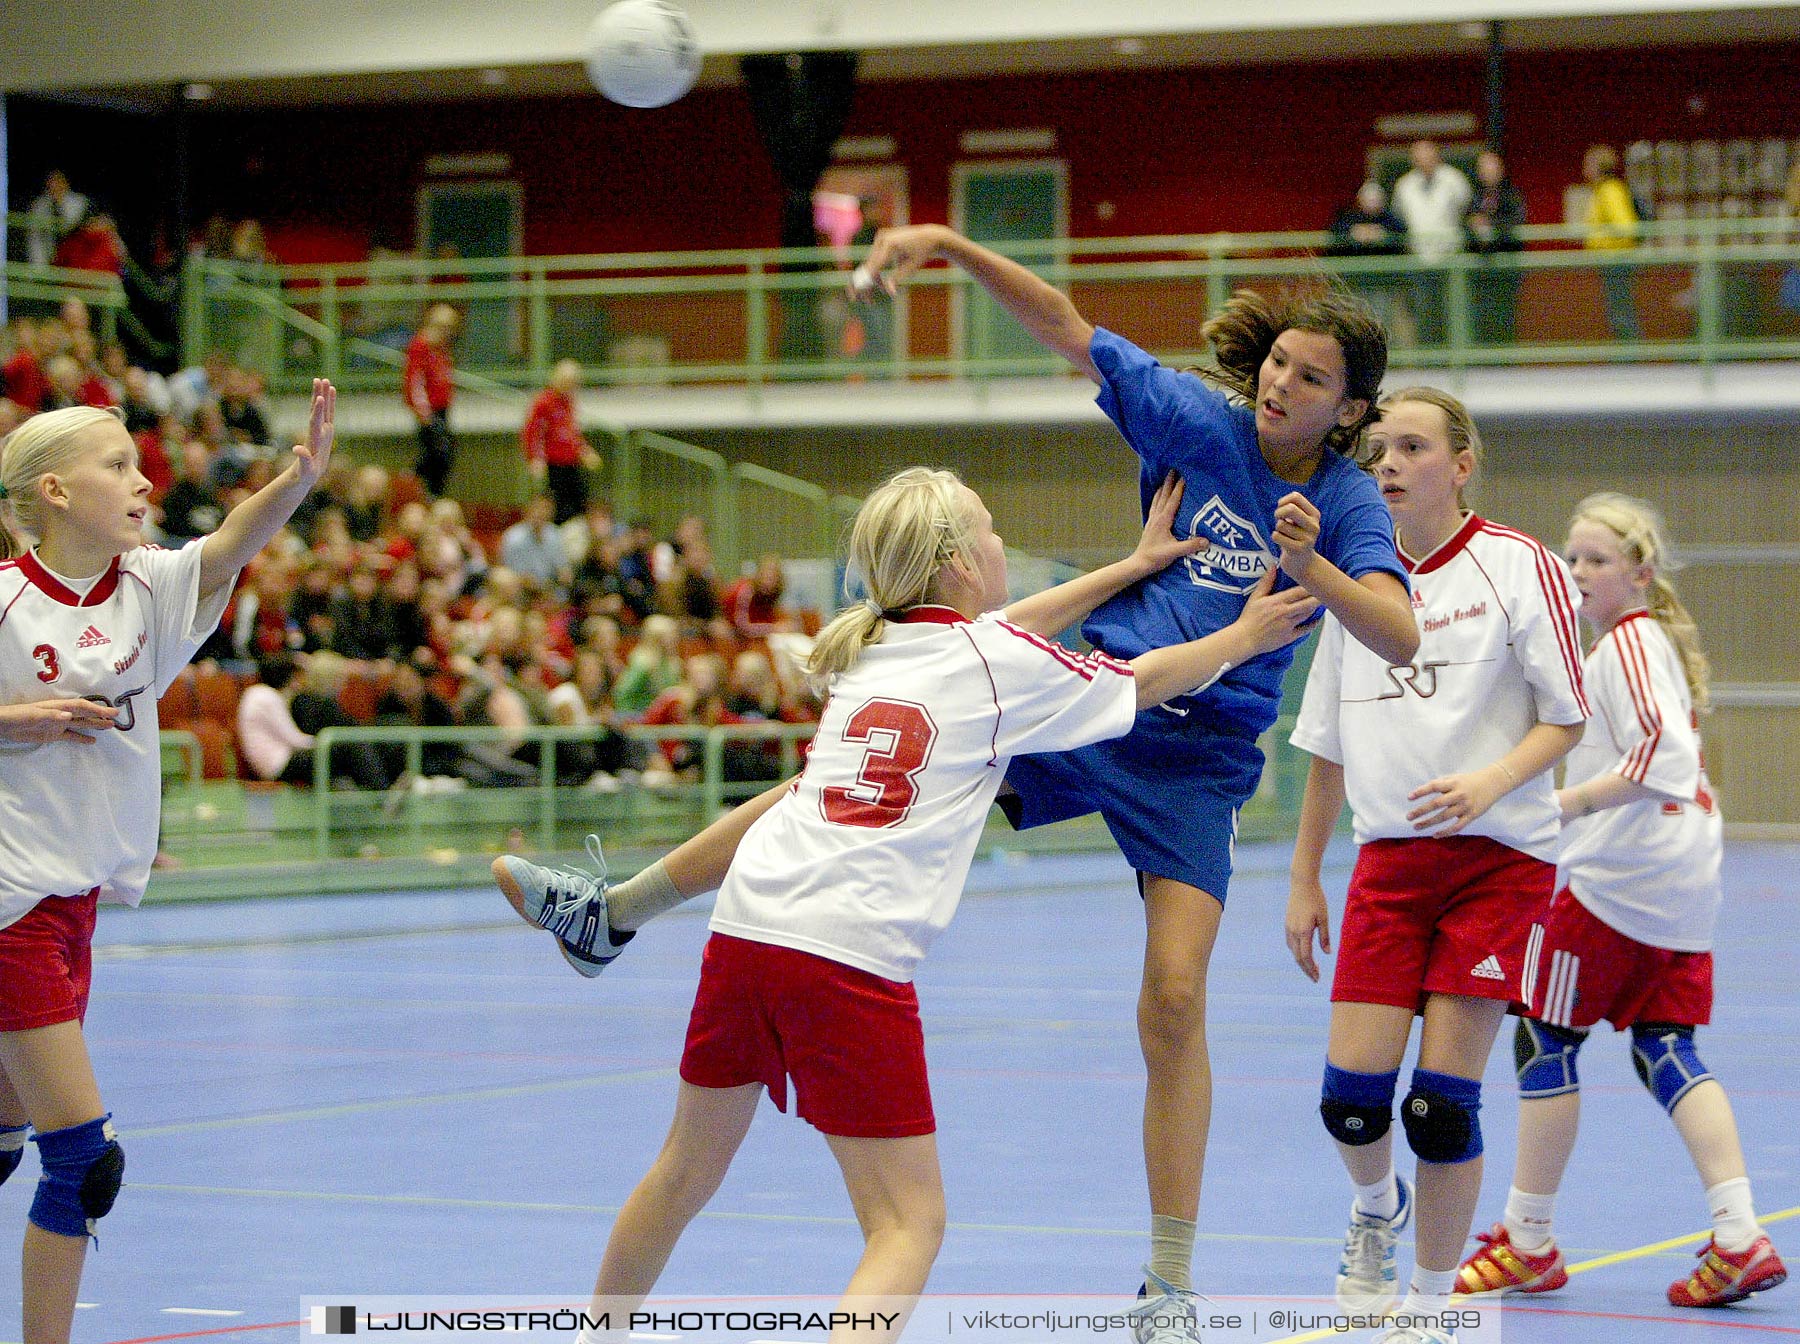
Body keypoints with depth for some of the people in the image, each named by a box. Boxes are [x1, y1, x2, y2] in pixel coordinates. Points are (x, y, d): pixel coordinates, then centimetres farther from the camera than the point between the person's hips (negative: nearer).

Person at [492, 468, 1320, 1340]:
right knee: (909, 1224, -3)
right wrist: (1243, 638, 35)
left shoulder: (872, 647, 18)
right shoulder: (996, 662, 1)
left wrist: (1132, 566, 44)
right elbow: (1143, 681, 18)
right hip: (851, 957, -7)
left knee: (687, 1171, 25)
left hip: (746, 930, 7)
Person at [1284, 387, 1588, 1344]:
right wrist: (1303, 878, 16)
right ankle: (1376, 1208, 30)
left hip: (1497, 856, -4)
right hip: (1388, 859, 4)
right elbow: (1330, 746, 17)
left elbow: (1566, 717, -6)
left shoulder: (1517, 566, -5)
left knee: (1442, 1101, -8)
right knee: (1351, 1094, -5)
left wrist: (1487, 782, -24)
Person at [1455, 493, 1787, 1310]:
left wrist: (1567, 803, -24)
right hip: (1684, 881, 9)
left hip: (1615, 877, -9)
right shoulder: (1658, 640, 17)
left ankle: (1529, 1241, 8)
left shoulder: (1625, 642, -12)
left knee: (1546, 1040, 1)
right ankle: (1739, 1237, -4)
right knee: (1666, 1050, 7)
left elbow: (1658, 754, -23)